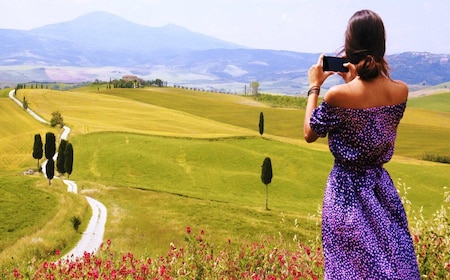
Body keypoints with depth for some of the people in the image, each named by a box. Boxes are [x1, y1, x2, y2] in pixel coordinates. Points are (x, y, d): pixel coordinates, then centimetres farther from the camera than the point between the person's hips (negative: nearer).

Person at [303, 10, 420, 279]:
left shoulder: (338, 95, -21)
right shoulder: (401, 90, -8)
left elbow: (310, 134, -5)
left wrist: (315, 87, 1)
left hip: (347, 187, -3)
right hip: (382, 185, 4)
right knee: (395, 258, 18)